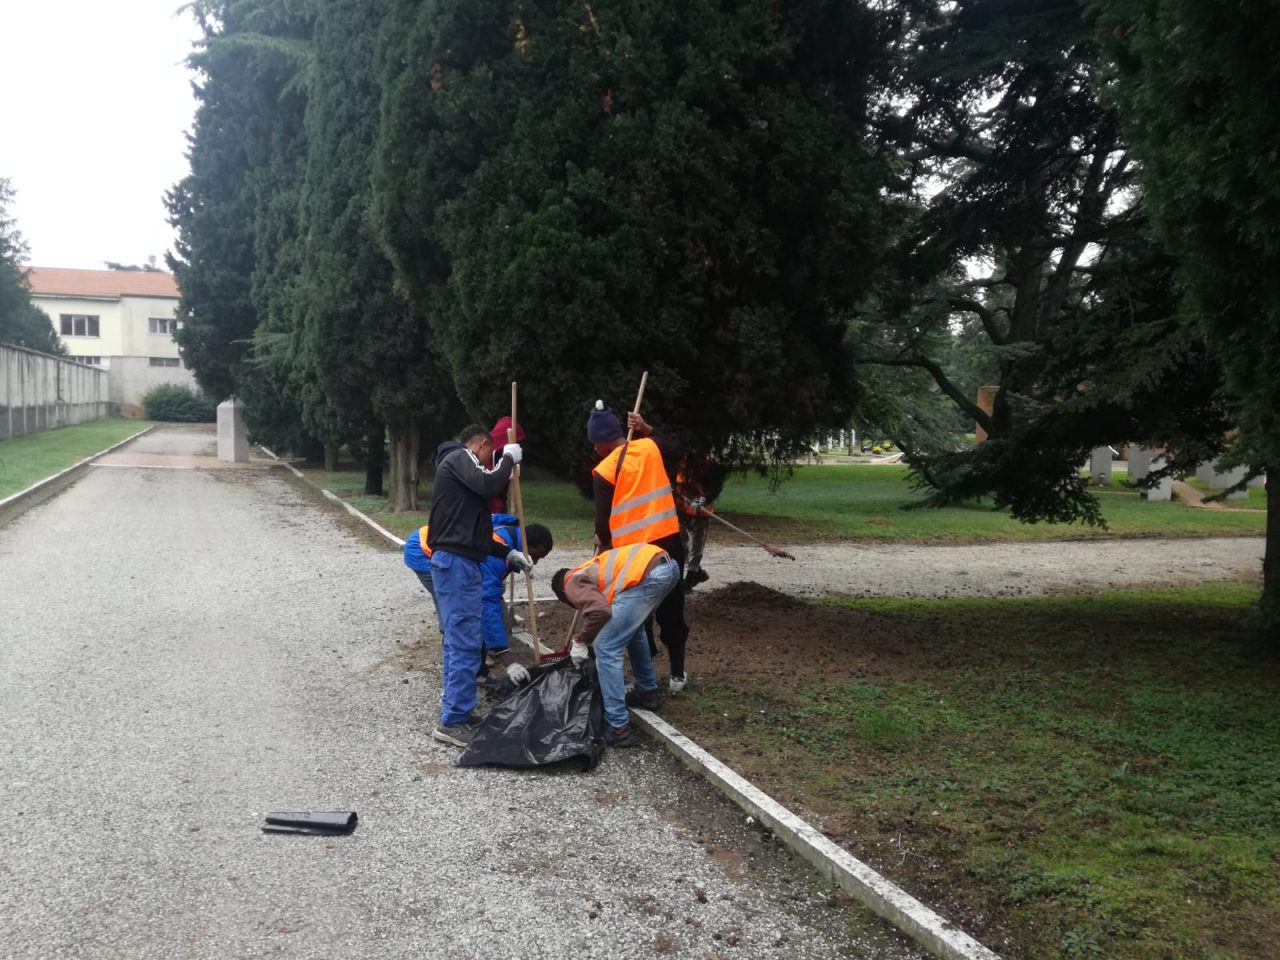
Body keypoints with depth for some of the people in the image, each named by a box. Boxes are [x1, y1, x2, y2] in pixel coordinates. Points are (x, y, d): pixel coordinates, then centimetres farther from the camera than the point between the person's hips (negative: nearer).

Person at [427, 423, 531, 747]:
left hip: (457, 563, 11)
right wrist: (508, 459, -5)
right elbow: (488, 484, -23)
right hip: (456, 563, -11)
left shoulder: (457, 465, 26)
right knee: (466, 642, -10)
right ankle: (453, 722, -8)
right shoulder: (459, 456, -3)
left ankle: (453, 705, 24)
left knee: (460, 639, 16)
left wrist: (508, 554, 22)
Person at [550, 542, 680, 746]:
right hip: (668, 566, 9)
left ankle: (617, 728, 0)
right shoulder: (591, 570, 38)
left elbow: (599, 611, -7)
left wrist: (580, 641, 8)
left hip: (648, 576, -9)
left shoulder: (573, 583, 12)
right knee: (633, 630, 34)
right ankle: (648, 692, 45)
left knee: (607, 649, 0)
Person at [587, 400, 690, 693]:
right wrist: (647, 431, 18)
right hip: (669, 542, 4)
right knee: (671, 610, 14)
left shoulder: (604, 471, -10)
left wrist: (602, 540, 16)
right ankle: (677, 674, 21)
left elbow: (603, 517, -4)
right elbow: (676, 451, 24)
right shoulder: (651, 447, 1)